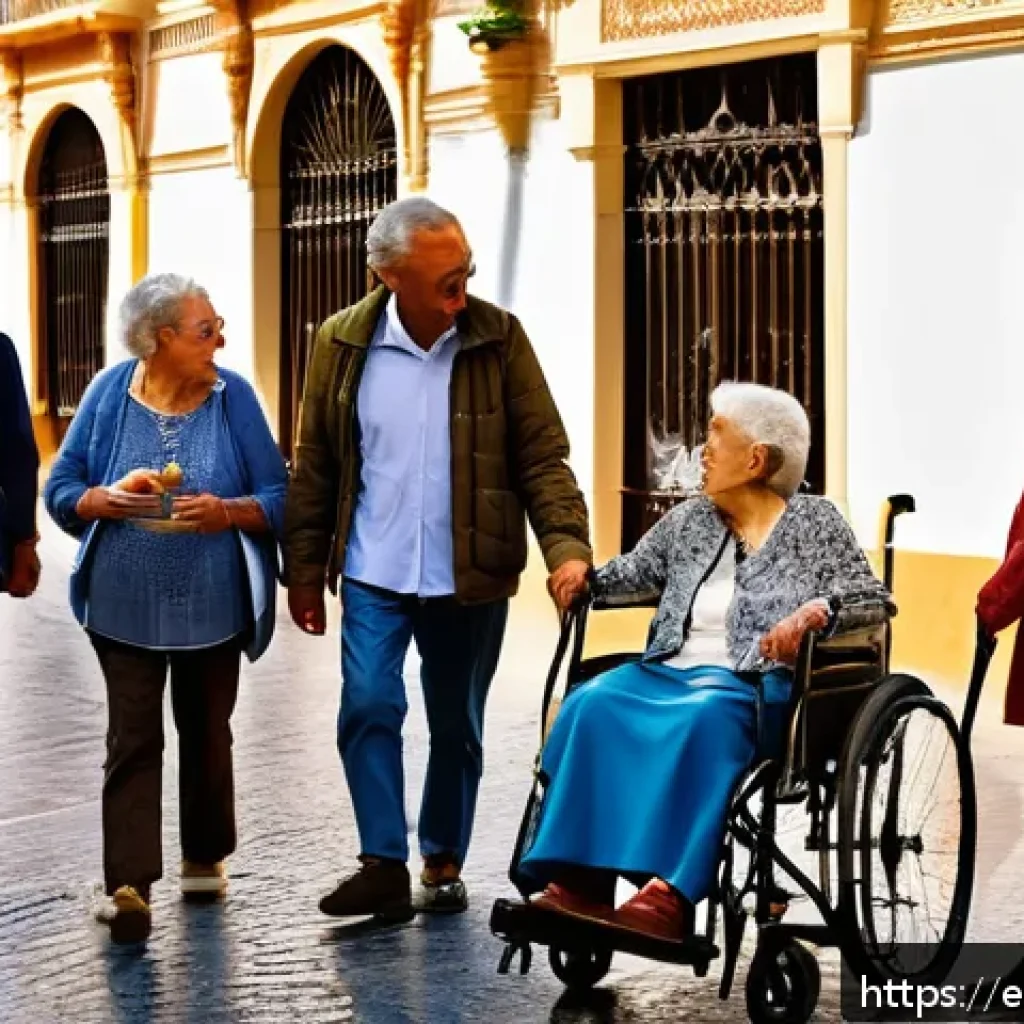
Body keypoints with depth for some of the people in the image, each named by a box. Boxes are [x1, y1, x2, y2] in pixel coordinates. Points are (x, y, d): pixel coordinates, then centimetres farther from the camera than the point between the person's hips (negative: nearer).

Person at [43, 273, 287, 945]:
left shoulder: (233, 397, -4)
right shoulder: (110, 393, -3)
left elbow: (278, 498, -3)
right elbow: (61, 490, 0)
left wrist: (226, 511, -22)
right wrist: (110, 498, -20)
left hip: (213, 606, 1)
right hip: (126, 605, -1)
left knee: (207, 735, 16)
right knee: (133, 741, -5)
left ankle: (205, 858, 33)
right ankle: (130, 885, -6)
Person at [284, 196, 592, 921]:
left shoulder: (498, 338, -6)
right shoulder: (344, 344, -2)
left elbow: (543, 455, -5)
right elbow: (315, 467, 4)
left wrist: (567, 545, -18)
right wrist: (305, 570, 5)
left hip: (470, 577, 0)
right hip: (374, 574, 0)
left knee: (457, 726, 10)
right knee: (368, 708, -10)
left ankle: (443, 865, 26)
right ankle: (385, 865, 2)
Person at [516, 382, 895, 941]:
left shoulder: (813, 522, 7)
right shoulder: (688, 520, 20)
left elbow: (874, 600, 1)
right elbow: (631, 575, 27)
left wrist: (817, 610, -19)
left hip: (751, 686, -5)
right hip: (668, 671, 5)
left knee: (703, 717, -39)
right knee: (592, 705, -27)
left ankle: (672, 896, -46)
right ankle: (581, 882, -36)